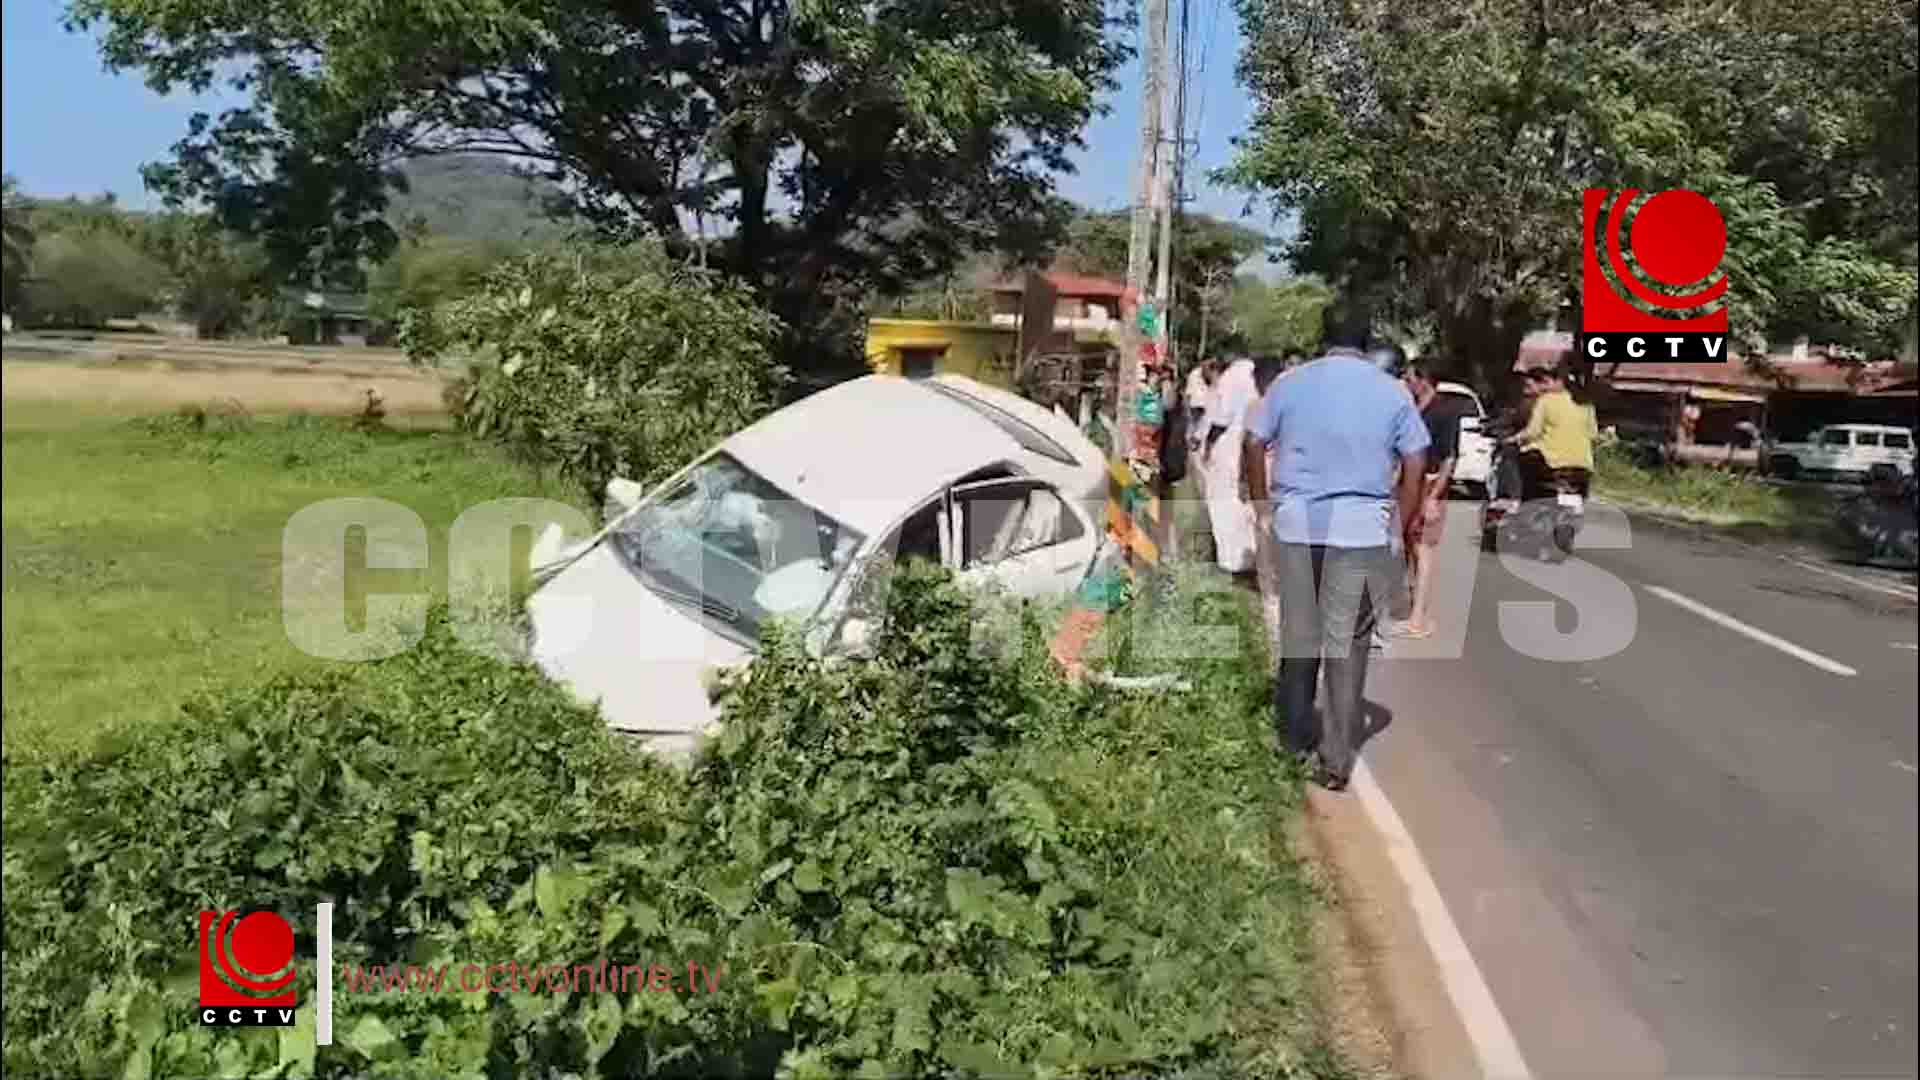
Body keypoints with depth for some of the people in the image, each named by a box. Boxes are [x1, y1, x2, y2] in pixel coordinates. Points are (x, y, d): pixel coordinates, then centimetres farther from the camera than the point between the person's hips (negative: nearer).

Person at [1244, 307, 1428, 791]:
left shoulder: (1290, 383, 3)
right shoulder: (1393, 392, 1)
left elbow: (1254, 446, 5)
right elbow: (1415, 468, 0)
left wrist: (1265, 504, 16)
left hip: (1295, 522, 2)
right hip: (1361, 528, -1)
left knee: (1298, 636, 14)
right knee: (1347, 645, 4)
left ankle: (1295, 738, 27)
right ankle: (1336, 759, 5)